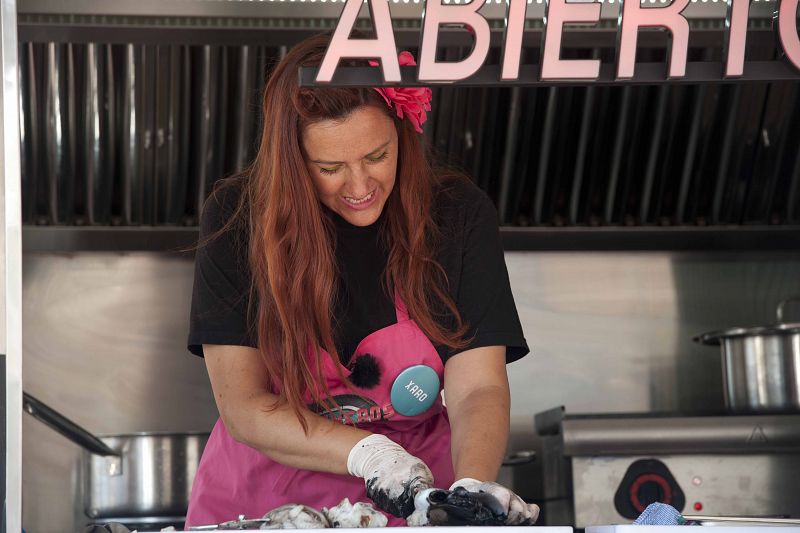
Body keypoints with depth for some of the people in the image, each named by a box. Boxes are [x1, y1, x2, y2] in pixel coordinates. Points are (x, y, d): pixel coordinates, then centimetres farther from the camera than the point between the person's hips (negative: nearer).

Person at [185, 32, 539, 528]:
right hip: (263, 494, -1)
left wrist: (471, 486, -30)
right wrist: (367, 453, -23)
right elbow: (243, 406, -8)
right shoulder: (236, 218, -7)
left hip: (415, 500, 2)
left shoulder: (458, 214, -4)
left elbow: (478, 389, -10)